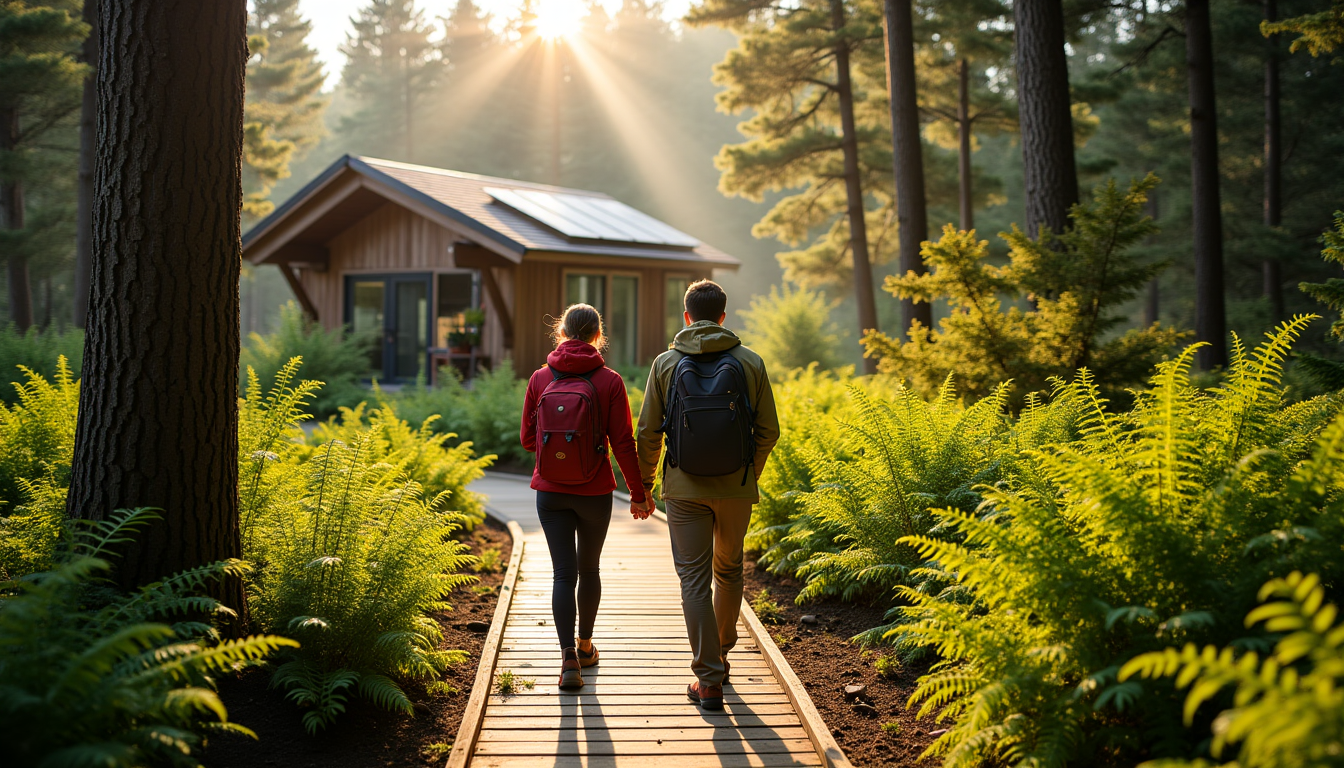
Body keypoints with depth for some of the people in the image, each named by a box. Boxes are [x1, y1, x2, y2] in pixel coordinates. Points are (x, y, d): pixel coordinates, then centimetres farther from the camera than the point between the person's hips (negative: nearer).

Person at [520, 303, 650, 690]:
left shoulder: (540, 379, -3)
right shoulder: (609, 381, -9)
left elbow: (528, 439, 4)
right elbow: (622, 442, -8)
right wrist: (638, 493, 1)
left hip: (550, 491, 1)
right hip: (594, 492, 0)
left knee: (564, 573, 3)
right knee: (589, 568, 18)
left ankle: (569, 658, -11)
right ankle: (585, 646, 34)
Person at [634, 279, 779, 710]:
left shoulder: (666, 363, -2)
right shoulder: (750, 363, -1)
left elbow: (649, 432, -1)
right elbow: (768, 430, 1)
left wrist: (644, 484, 11)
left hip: (684, 489, -1)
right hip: (736, 488, 1)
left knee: (694, 578, 3)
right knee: (729, 570, 21)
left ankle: (708, 680, 0)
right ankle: (721, 654, 36)